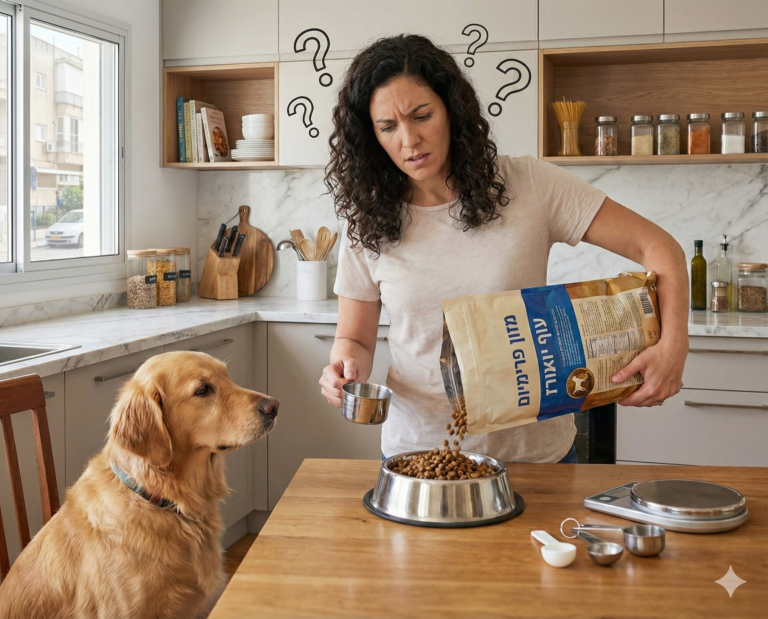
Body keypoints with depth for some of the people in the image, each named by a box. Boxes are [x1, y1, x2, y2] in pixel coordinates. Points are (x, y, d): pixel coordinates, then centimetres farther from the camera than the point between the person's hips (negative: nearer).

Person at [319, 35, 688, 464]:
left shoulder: (529, 186, -10)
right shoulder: (368, 224, -4)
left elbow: (658, 247, -10)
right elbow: (355, 338, 5)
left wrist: (674, 344, -25)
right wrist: (347, 367, -18)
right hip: (418, 446, 1)